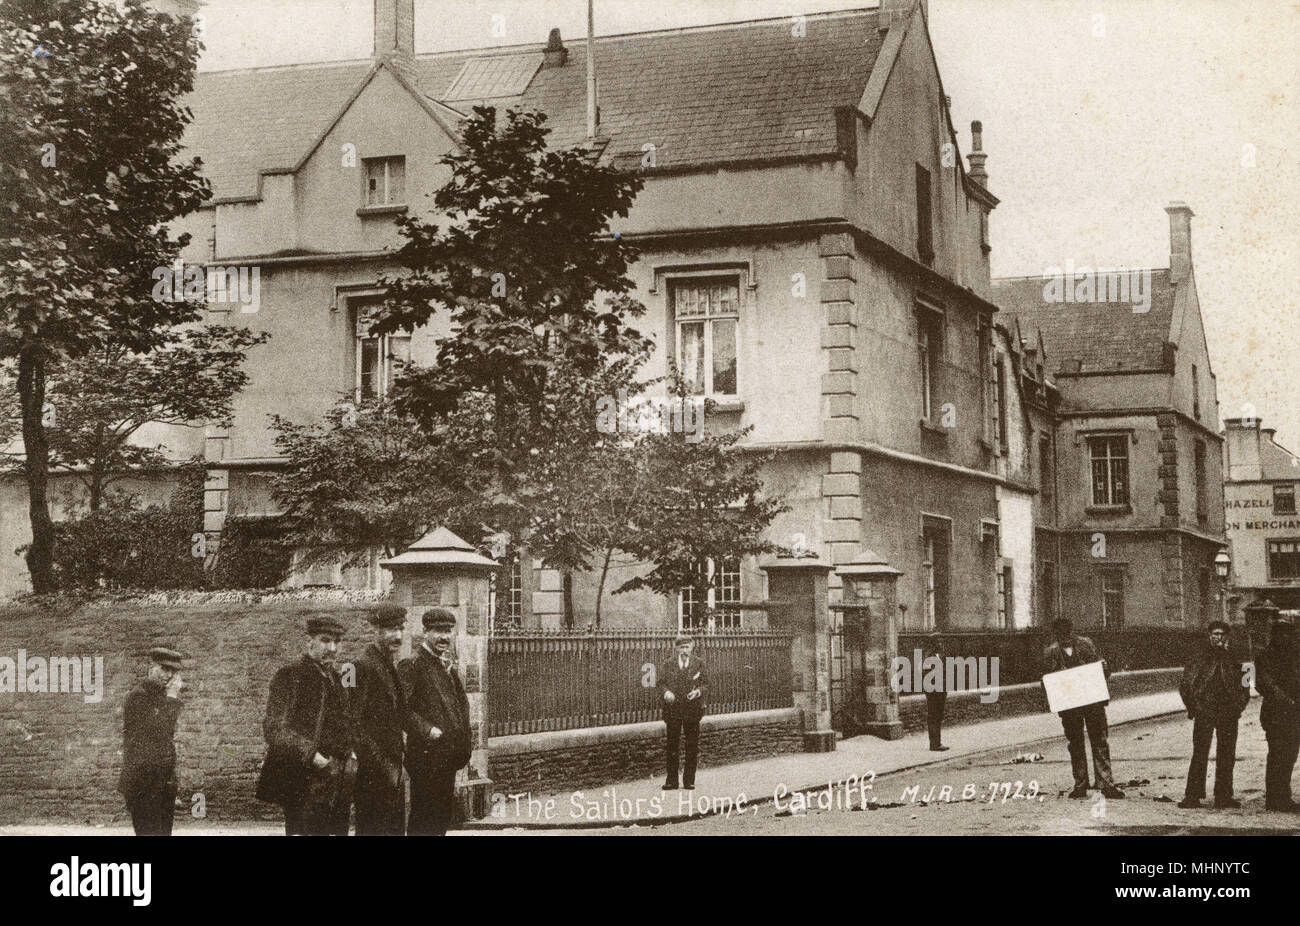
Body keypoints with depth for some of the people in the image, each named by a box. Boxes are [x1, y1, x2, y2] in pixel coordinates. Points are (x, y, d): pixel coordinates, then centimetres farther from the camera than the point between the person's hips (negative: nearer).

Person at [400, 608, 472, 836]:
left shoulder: (449, 665, 16)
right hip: (426, 756, -8)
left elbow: (462, 704, 25)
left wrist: (464, 744, 13)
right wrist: (427, 730, -23)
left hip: (448, 757, 8)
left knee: (444, 814, 13)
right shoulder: (411, 665, -11)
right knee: (422, 818, -5)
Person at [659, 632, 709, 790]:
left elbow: (705, 684, 4)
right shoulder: (668, 665, 7)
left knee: (692, 746, 2)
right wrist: (666, 693, -16)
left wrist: (698, 691, -16)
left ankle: (689, 781, 10)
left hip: (692, 709, 0)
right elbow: (662, 682, 4)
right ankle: (671, 781, 9)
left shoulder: (699, 664, 6)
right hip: (673, 708, 0)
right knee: (672, 745, 3)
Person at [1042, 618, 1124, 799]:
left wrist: (1104, 668, -15)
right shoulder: (1050, 653, 2)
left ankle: (1106, 784, 2)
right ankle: (1080, 786, 14)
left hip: (1093, 701, 0)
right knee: (1075, 744, 7)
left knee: (1099, 741, -1)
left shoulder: (1086, 644, 3)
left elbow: (1103, 671, 7)